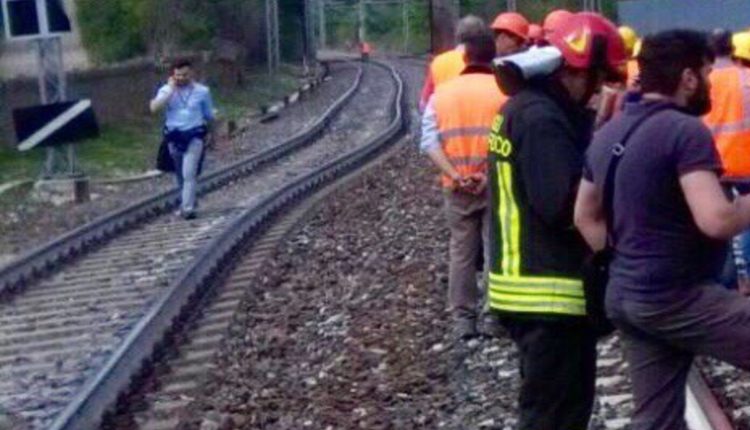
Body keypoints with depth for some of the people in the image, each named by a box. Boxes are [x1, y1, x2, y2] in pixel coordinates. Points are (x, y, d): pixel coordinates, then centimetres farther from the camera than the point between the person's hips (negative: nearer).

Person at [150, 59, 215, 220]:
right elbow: (154, 108, -17)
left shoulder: (202, 91, -1)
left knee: (189, 173, -15)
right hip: (174, 136, 3)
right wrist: (171, 90, -16)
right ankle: (185, 204, 29)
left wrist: (208, 134, 17)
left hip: (194, 135, -3)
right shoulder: (166, 90, 0)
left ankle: (188, 208, -16)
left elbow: (209, 116, 11)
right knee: (180, 175, 14)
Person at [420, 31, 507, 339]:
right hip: (496, 183, -2)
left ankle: (463, 318, 14)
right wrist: (493, 172, -16)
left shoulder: (442, 92, 7)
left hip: (456, 187, 2)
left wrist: (454, 174, -12)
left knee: (461, 251, 11)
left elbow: (430, 142, -5)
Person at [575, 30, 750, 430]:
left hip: (625, 296, 9)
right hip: (677, 299, -9)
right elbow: (717, 220, -26)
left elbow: (585, 216, 19)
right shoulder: (685, 130, -16)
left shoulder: (608, 133, 12)